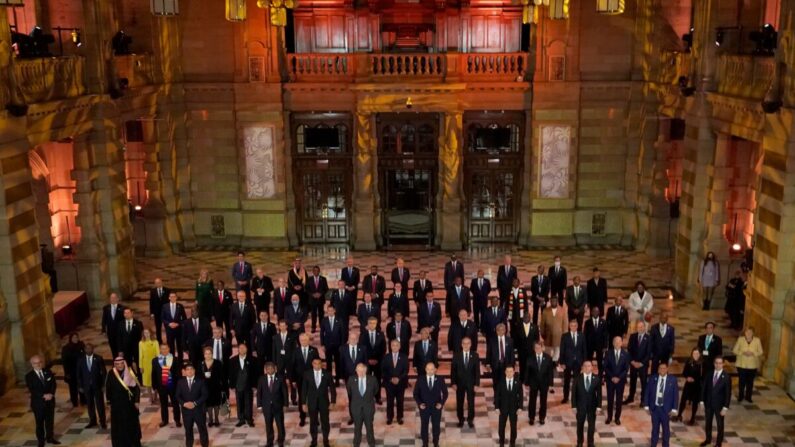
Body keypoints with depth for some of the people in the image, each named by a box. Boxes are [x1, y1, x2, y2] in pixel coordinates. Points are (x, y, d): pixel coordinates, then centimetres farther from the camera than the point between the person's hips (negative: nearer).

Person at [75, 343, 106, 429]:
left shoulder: (98, 359, -4)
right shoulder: (80, 360, 1)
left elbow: (103, 372, -2)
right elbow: (78, 374, 4)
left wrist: (103, 384, -6)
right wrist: (80, 386, 0)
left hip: (97, 385, -2)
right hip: (86, 386, 2)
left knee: (100, 404, 3)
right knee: (90, 404, 8)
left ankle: (102, 422, 12)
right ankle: (92, 421, 18)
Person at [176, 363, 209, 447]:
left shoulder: (200, 381, -1)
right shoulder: (180, 382, 4)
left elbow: (205, 395, -6)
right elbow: (178, 396, 2)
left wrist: (195, 403, -17)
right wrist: (184, 403, -15)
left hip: (198, 409, -1)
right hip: (186, 410, 1)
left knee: (202, 429, 5)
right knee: (188, 430, 9)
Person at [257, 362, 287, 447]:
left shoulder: (280, 378, -5)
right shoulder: (262, 379, -1)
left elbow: (284, 392, -2)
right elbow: (259, 393, 2)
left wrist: (285, 404, -5)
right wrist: (259, 405, -2)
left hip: (278, 405, -1)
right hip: (266, 406, 1)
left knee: (280, 424, 5)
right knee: (268, 425, 11)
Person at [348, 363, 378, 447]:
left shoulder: (372, 379, -13)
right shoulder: (351, 379, -12)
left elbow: (376, 390, 7)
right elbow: (349, 392, 8)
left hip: (368, 407, 0)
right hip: (356, 407, 0)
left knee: (369, 426, 14)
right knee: (357, 427, 14)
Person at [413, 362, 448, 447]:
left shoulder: (440, 380, -8)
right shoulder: (420, 380, -9)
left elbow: (445, 393, 0)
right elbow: (416, 393, -2)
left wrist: (442, 403, -12)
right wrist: (419, 403, -16)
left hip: (436, 407, 0)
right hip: (424, 407, 0)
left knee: (436, 426, 13)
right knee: (424, 426, 13)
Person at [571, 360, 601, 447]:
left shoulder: (597, 378, -8)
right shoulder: (577, 378, -10)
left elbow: (599, 393, -4)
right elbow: (574, 392, -6)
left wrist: (599, 405, -7)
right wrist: (574, 405, -9)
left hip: (592, 406, 1)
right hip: (581, 405, 0)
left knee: (591, 425, 13)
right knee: (580, 425, 14)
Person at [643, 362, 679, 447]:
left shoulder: (672, 380, -7)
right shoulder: (653, 378, -3)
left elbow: (676, 395, -5)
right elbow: (647, 392, 2)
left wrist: (674, 409, -8)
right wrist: (646, 406, -1)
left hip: (666, 409, -1)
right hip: (654, 408, 1)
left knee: (666, 429, 12)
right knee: (655, 428, 12)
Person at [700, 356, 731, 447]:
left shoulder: (726, 377, -15)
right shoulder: (709, 375, -4)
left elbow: (728, 393, -13)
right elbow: (704, 388, 3)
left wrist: (725, 408, -15)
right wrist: (702, 401, 0)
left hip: (719, 405, -3)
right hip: (708, 404, 3)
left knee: (720, 424, 13)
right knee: (708, 423, 18)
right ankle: (708, 439, 38)